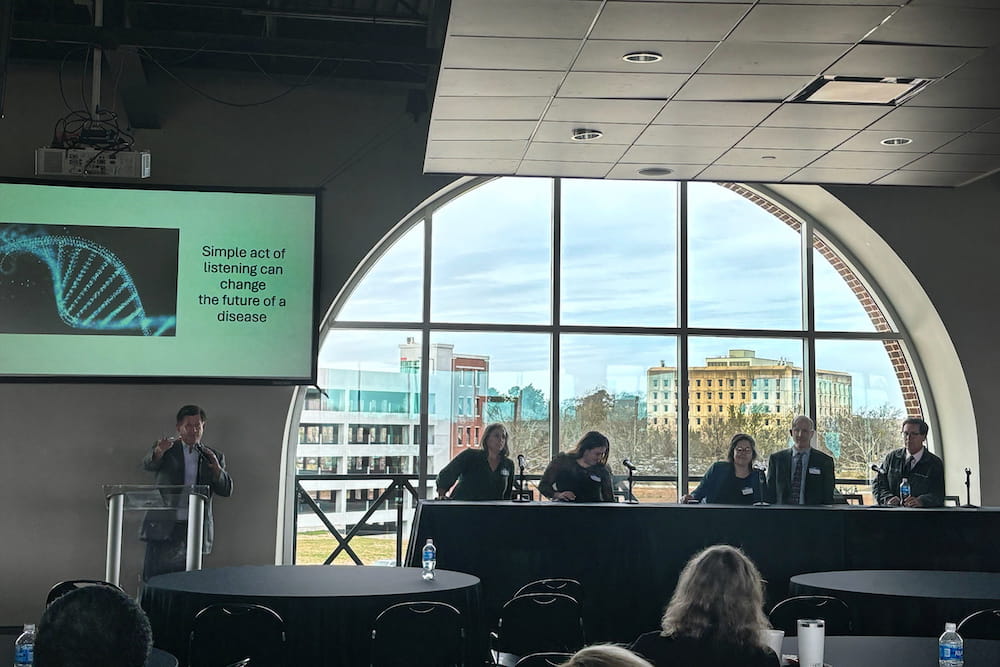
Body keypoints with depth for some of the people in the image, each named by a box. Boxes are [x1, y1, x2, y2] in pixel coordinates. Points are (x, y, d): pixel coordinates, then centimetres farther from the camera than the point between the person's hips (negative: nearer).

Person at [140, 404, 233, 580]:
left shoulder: (214, 457, 14)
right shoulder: (166, 449, 10)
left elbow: (227, 490, 6)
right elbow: (148, 464, -12)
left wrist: (217, 469, -15)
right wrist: (159, 451, -35)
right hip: (163, 526, -1)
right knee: (153, 578, -6)